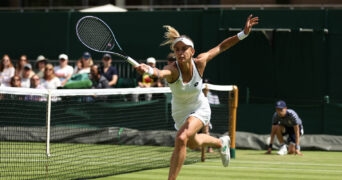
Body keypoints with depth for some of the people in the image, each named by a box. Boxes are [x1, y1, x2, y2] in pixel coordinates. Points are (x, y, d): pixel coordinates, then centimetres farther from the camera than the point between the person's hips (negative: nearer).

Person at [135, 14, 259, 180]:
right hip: (180, 112, 2)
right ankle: (221, 143, 61)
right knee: (193, 143, 28)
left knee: (181, 139, -29)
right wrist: (149, 70, -85)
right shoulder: (172, 70, -35)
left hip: (199, 109, -2)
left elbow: (221, 47, -11)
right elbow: (160, 73, -61)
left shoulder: (199, 62, -27)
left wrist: (244, 33, -19)